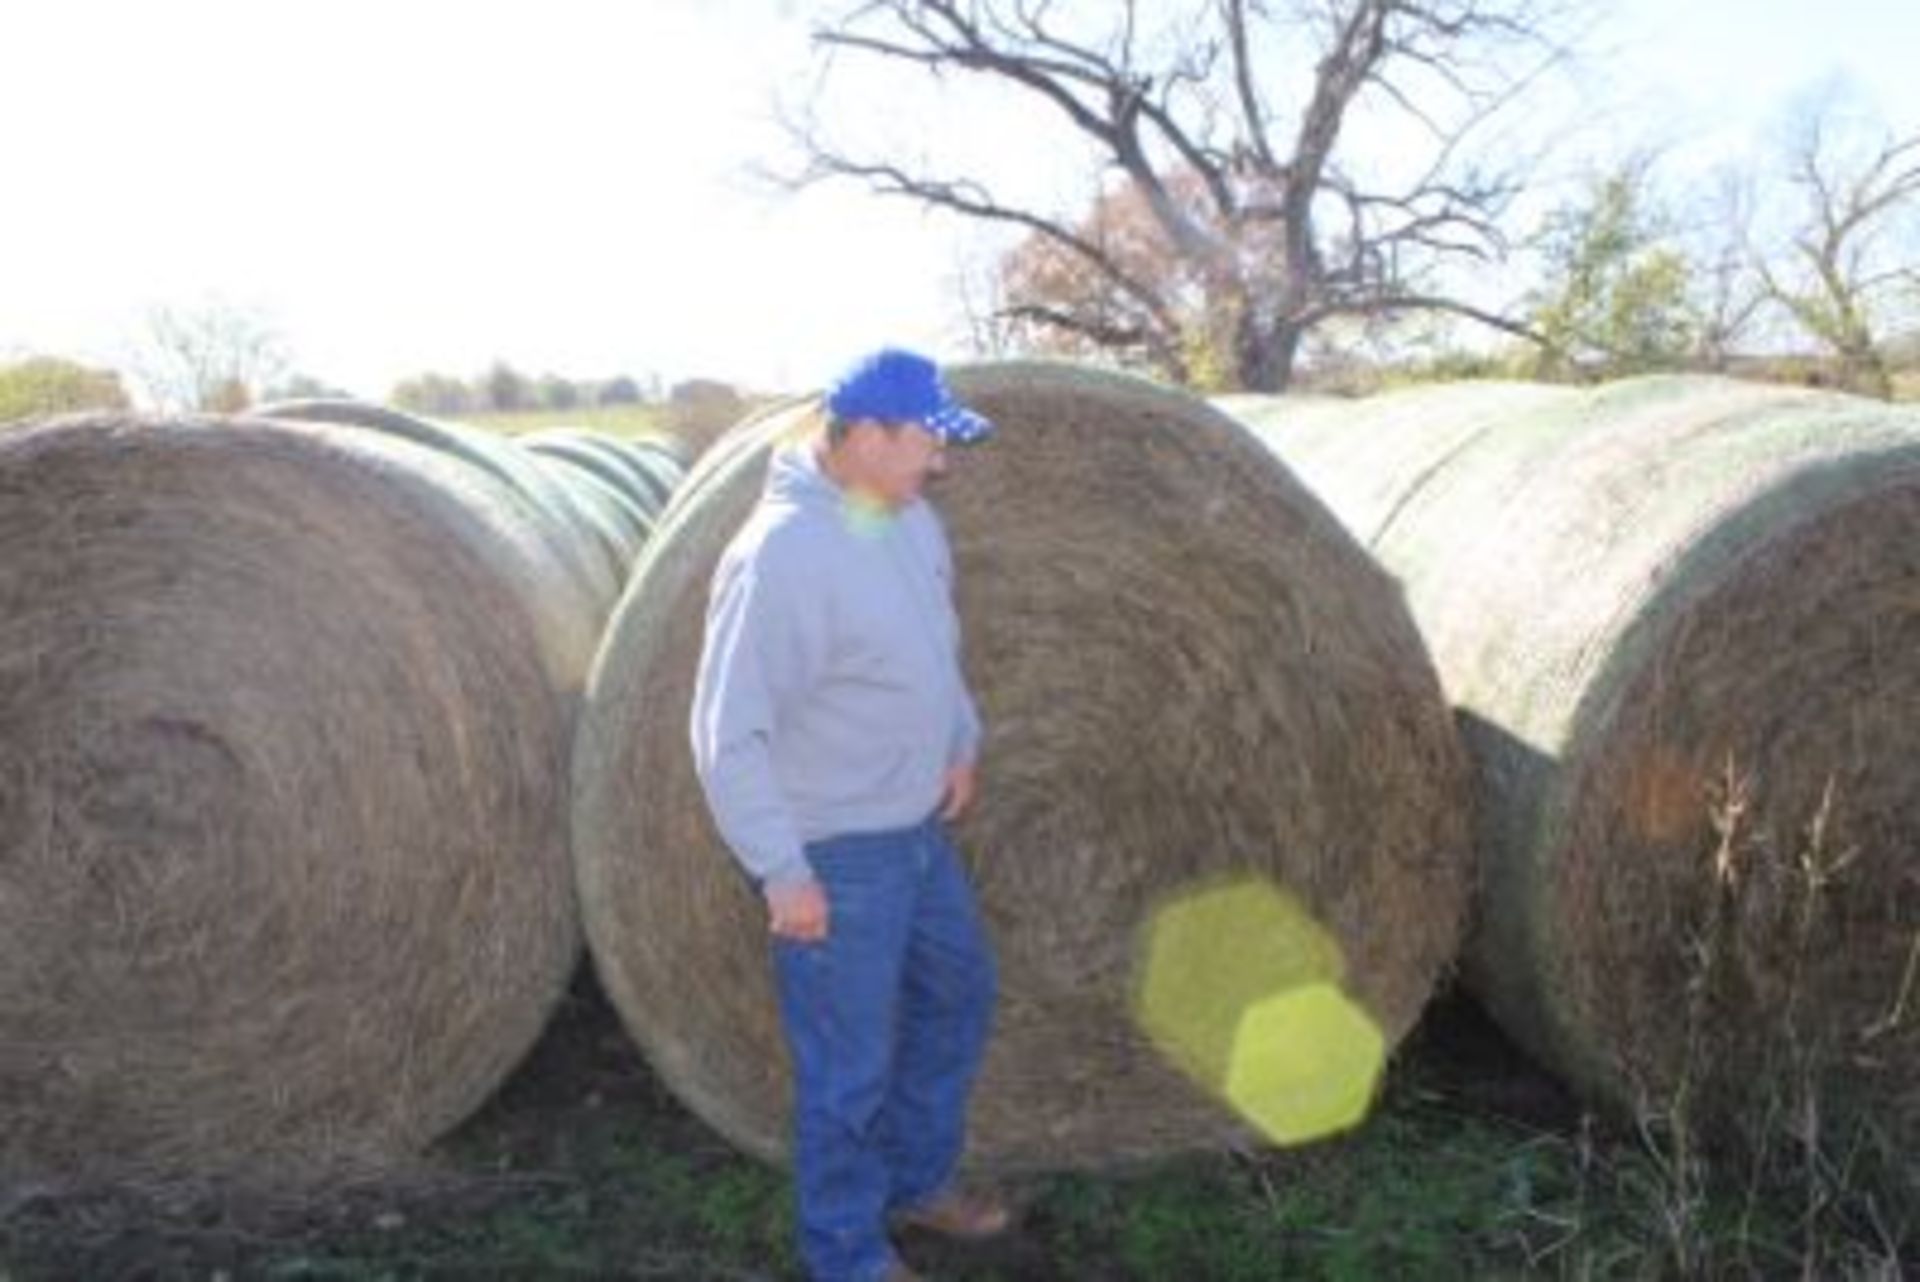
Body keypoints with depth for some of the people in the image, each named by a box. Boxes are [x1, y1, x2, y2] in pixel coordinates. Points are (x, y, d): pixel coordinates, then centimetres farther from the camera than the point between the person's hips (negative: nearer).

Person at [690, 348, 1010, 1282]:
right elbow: (728, 734, -24)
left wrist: (962, 742, 9)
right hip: (835, 858, -9)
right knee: (850, 1065, 5)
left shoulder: (908, 518, 2)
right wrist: (783, 870, -24)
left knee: (958, 995, 23)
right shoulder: (781, 554, -25)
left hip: (919, 830, 9)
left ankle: (916, 1181, 44)